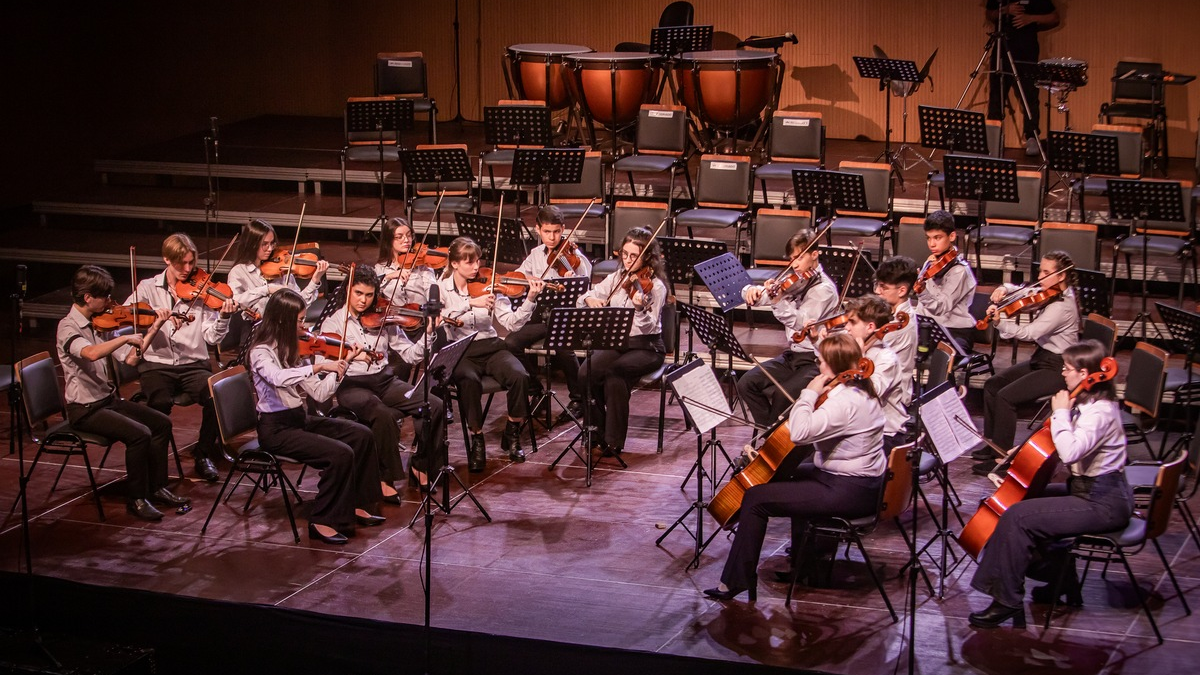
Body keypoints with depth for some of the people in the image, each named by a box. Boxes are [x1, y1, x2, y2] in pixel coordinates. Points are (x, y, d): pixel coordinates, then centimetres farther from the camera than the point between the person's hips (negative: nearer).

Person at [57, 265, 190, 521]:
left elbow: (130, 358, 5)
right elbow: (91, 353, -40)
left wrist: (153, 330, -1)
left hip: (108, 399, 9)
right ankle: (136, 499, -9)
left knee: (161, 423, 2)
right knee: (139, 434, -24)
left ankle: (156, 488, 13)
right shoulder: (68, 327, -18)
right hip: (85, 409, -9)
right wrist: (126, 337, -36)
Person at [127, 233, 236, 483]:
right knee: (160, 403, -32)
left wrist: (223, 317, -22)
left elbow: (212, 337, -1)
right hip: (157, 364, -1)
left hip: (193, 364, 1)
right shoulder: (148, 288, 6)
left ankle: (204, 453, -3)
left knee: (217, 396, -28)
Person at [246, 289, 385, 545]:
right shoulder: (261, 352, -15)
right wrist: (319, 366, -41)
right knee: (340, 454, -23)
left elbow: (320, 393, 4)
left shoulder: (292, 351, 9)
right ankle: (322, 522, -12)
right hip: (276, 429, -8)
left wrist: (342, 364, -5)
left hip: (299, 419, 8)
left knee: (361, 435, -1)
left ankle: (355, 505, 9)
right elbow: (278, 378, -39)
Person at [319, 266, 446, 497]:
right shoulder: (333, 322, 3)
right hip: (351, 385, -4)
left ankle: (420, 466, 4)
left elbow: (410, 355, 6)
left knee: (435, 406, -15)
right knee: (385, 414, -36)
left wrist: (427, 335, -11)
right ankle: (385, 477, -16)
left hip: (384, 380, 4)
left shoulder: (383, 320, 11)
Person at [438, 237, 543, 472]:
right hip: (459, 352, -2)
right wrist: (470, 303, -31)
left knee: (520, 376, -26)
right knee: (470, 381, -36)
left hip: (490, 347, 3)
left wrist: (530, 300, -18)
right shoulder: (441, 289, 0)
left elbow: (512, 322, -3)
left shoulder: (488, 287, 5)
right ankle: (477, 441, -16)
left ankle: (512, 435, -3)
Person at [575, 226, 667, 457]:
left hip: (646, 347, -5)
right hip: (615, 342, 5)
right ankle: (596, 427, -3)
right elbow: (582, 299, 8)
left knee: (615, 373, -33)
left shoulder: (655, 286, -9)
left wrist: (640, 308, -38)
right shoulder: (616, 279, 7)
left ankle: (613, 440, -19)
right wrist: (589, 299, -15)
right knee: (586, 372, -24)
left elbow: (648, 328, -18)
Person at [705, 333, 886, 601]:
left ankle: (735, 582, -3)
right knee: (793, 474, 38)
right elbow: (815, 429, 17)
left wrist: (809, 393, -21)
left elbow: (800, 432, -34)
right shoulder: (860, 391, 9)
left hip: (848, 492, -11)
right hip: (863, 481, 11)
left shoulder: (845, 401, -24)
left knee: (756, 498, -9)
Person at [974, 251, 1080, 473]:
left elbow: (1030, 333, -32)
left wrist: (1000, 322, -42)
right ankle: (990, 446, 14)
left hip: (1057, 368, -10)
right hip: (1041, 358, 10)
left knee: (1006, 396, -20)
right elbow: (1020, 292, 17)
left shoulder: (1063, 306, -23)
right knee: (992, 385, 5)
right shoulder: (1045, 294, 4)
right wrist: (1004, 290, -6)